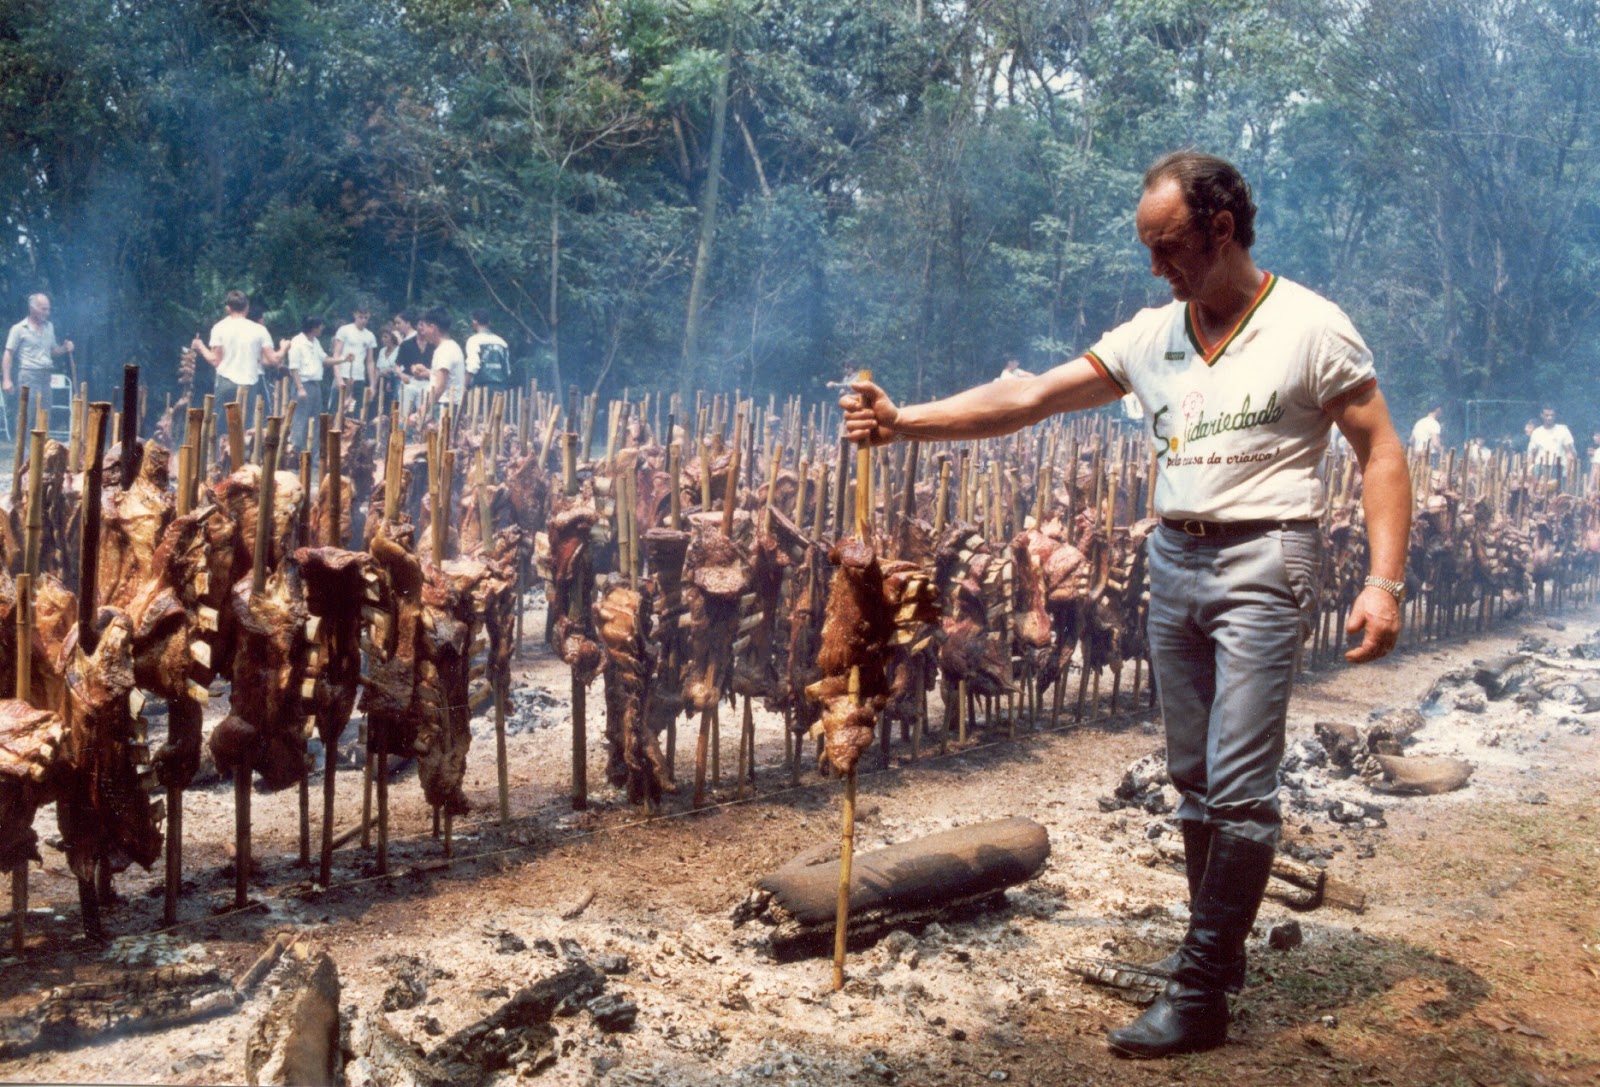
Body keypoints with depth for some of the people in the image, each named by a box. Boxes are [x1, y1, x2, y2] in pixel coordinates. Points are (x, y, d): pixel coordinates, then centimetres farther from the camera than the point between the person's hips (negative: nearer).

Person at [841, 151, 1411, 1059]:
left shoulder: (1310, 328, -5)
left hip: (1263, 561, -6)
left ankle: (1200, 995, -5)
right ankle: (1223, 949, 24)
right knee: (1194, 778, 10)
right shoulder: (1152, 337, 9)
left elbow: (1383, 453, -5)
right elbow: (1027, 400, 4)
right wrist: (902, 422, -5)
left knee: (1240, 785, -9)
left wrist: (1384, 583, -15)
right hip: (1175, 562, 6)